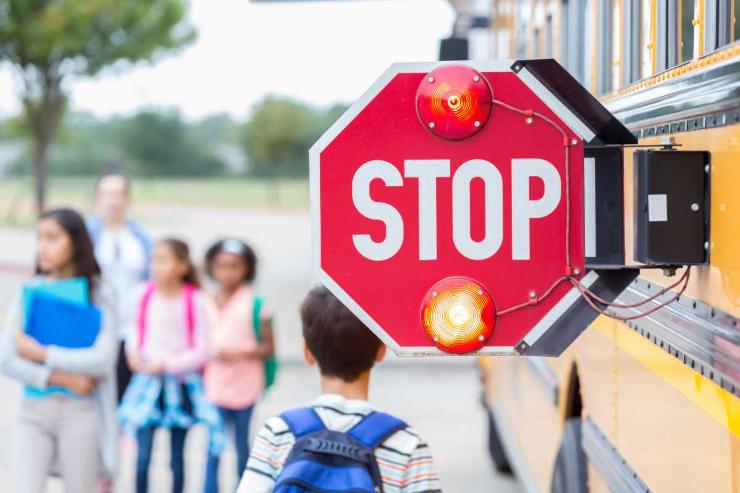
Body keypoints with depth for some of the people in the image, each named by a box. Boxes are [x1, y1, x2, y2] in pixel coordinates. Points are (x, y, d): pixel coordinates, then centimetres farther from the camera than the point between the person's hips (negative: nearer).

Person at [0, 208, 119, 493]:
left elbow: (103, 359, -14)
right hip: (34, 412, 2)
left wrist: (40, 353, -14)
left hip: (80, 413, -2)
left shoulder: (97, 295, -3)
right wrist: (63, 379, -14)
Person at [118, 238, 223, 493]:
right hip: (148, 383, 2)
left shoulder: (194, 301, -13)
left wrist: (167, 365, -15)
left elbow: (201, 351, -9)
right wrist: (134, 352, -2)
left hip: (180, 384, -2)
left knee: (176, 457, 10)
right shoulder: (146, 294, -2)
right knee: (143, 454, -4)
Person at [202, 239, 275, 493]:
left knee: (241, 442, 11)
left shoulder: (254, 304, -6)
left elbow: (268, 347, -5)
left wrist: (239, 354, -18)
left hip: (244, 384, -1)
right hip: (214, 384, 1)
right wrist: (198, 375, 1)